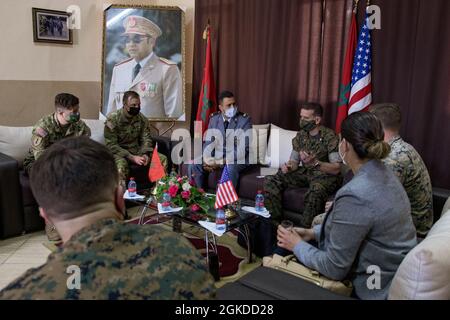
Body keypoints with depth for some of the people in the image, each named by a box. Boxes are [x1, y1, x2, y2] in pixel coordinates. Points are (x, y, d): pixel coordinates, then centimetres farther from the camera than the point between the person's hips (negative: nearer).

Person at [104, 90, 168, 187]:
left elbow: (146, 139, 3)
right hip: (119, 152, -5)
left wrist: (145, 154, -18)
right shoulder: (113, 119, -14)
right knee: (121, 164, -39)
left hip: (137, 151, 5)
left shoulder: (142, 118, 1)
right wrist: (131, 158, -25)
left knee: (163, 159, -11)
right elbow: (111, 145, -17)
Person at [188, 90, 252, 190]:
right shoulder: (214, 118, 2)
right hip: (216, 156, 5)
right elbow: (208, 142, 4)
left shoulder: (245, 120, -12)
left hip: (237, 158, -4)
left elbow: (243, 148, -18)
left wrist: (223, 162, -25)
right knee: (193, 166, -14)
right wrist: (207, 159, -17)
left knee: (230, 169, -37)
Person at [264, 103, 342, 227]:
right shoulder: (301, 135, 5)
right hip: (305, 173, 6)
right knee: (270, 181, -9)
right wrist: (288, 166, -16)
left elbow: (336, 169, -19)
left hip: (326, 175, -6)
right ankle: (274, 221, -2)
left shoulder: (329, 136, -14)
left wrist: (314, 162, -35)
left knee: (315, 192, -40)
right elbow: (294, 161, 9)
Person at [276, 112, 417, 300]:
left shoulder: (354, 195, -30)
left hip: (376, 290, -8)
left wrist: (297, 245, -7)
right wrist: (313, 232, 7)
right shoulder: (383, 174, -2)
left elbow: (335, 269, -22)